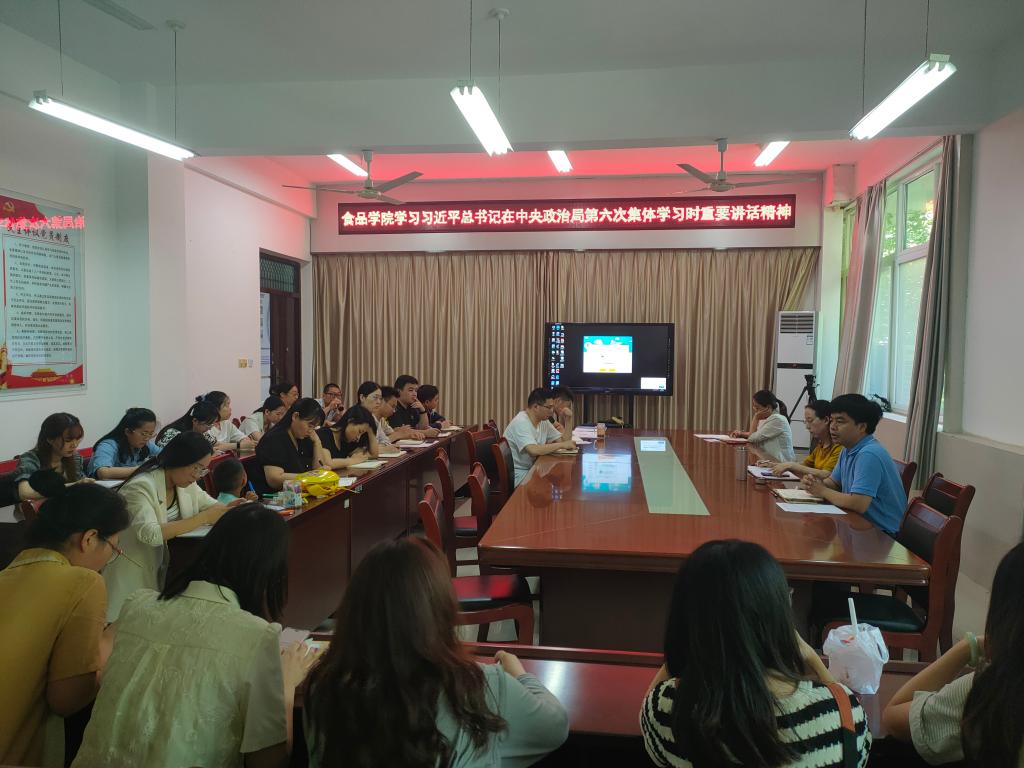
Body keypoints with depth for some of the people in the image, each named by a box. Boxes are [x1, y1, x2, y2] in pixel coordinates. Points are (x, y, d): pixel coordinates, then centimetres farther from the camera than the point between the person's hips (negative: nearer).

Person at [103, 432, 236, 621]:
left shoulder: (186, 483, 1)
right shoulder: (141, 486, -21)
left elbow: (212, 505, 10)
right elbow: (150, 534, -33)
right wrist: (204, 518, -31)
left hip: (166, 568, 6)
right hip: (132, 571, -6)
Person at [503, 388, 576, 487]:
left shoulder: (543, 421, 6)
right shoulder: (521, 422, -22)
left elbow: (564, 440, 8)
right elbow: (534, 450, -35)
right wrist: (561, 445, -25)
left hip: (532, 469, 9)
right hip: (517, 475, -9)